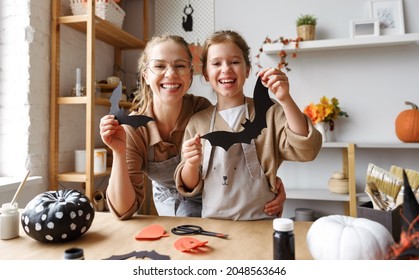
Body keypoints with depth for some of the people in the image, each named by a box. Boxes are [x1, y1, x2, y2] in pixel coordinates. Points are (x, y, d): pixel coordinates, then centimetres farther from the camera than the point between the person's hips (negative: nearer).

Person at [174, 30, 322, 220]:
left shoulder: (268, 112, 2)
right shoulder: (197, 122, 6)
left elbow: (305, 151, -13)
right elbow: (190, 187, 8)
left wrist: (285, 99, -22)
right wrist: (192, 163, -12)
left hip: (260, 221, -1)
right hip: (212, 224, 2)